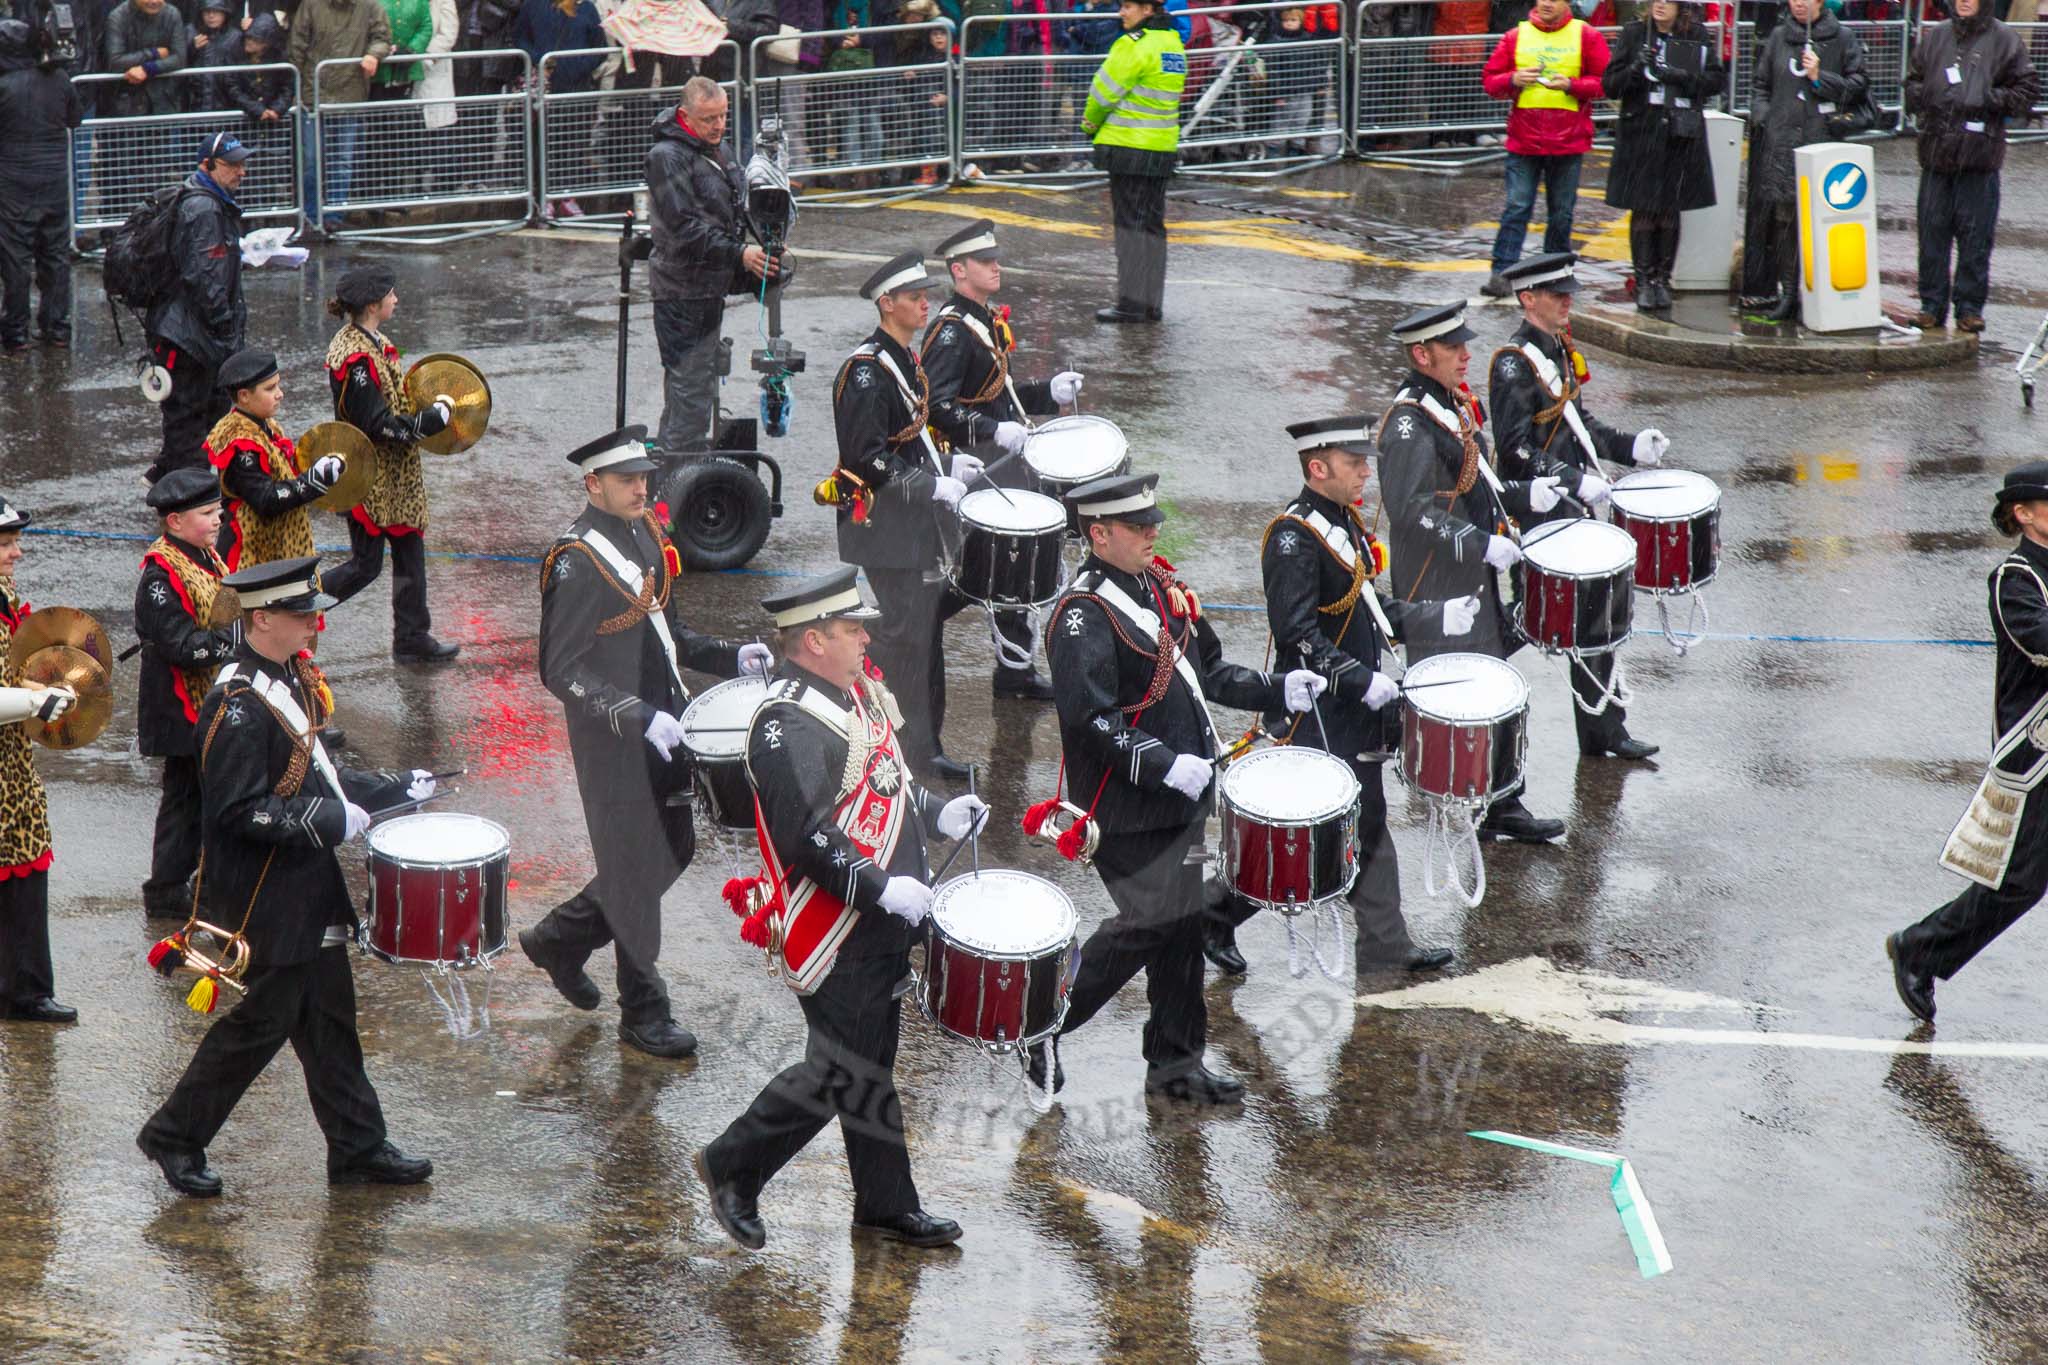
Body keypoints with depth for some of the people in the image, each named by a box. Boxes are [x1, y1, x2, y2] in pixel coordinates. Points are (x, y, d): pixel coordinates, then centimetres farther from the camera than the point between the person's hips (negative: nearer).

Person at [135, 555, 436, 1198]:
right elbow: (239, 811, -26)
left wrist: (393, 787, 14)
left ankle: (359, 1149, 20)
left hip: (307, 890, 9)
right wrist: (333, 820, -24)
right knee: (262, 1019, -1)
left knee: (329, 1018, 13)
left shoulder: (290, 680, 8)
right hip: (264, 894, -9)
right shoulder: (239, 705, -23)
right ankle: (175, 1137, 14)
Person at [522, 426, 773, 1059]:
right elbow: (561, 673, -21)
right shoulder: (575, 561, -20)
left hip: (663, 730, 8)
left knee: (673, 851, 18)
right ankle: (643, 1012, 17)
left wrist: (729, 656, 1)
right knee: (637, 868, 3)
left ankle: (561, 937, 36)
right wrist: (641, 720, -28)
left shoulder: (648, 536, 6)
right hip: (615, 747, -8)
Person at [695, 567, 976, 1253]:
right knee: (839, 1073, -2)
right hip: (835, 936, -9)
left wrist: (937, 812, 7)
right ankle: (732, 1166, 15)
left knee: (870, 1065, 16)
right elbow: (805, 837, -27)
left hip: (881, 920, 10)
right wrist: (882, 889, -26)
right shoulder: (788, 725, -22)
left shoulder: (852, 692, 9)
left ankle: (888, 1205, 25)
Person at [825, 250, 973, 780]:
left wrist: (947, 465, 9)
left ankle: (924, 748, 20)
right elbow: (866, 460, -22)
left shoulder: (906, 360, 14)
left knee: (926, 632, 13)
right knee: (903, 634, -8)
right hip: (890, 531, -10)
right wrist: (932, 486, -21)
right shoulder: (867, 370, -17)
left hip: (921, 528, 10)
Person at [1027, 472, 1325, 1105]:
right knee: (1149, 924, -8)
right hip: (1129, 809, -9)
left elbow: (1205, 671, 21)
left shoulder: (1160, 585, 10)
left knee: (1183, 924, 12)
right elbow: (1090, 717, -24)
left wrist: (1277, 690, 7)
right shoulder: (1084, 615, -17)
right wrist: (1165, 765, -29)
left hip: (1183, 800, 9)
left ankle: (1176, 1064, 21)